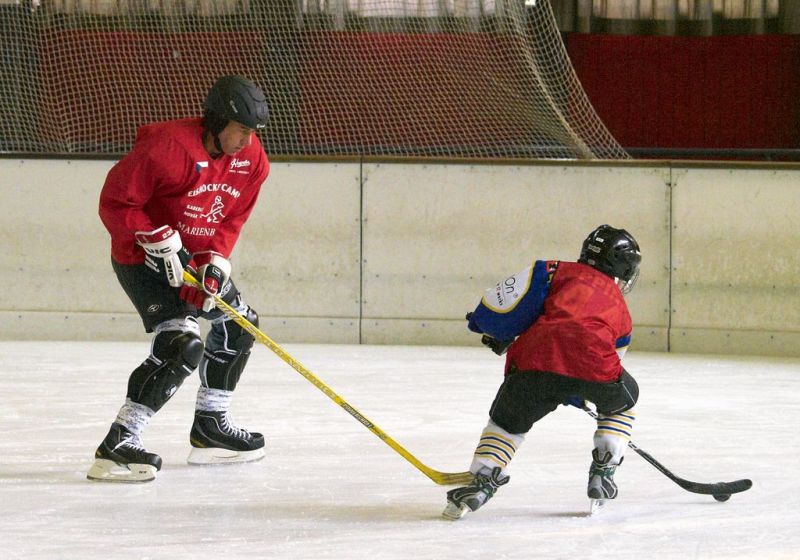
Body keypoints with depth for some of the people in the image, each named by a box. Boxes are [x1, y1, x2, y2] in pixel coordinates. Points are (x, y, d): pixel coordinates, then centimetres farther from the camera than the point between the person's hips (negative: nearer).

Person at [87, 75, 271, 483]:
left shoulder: (251, 161, -4)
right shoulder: (166, 147, -27)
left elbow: (231, 219, 3)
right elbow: (115, 202, -22)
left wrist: (213, 263, -13)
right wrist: (159, 241, -26)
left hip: (196, 254, 9)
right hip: (140, 255, -9)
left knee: (239, 323, 17)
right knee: (183, 345, -23)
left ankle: (210, 427, 32)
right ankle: (117, 447, -26)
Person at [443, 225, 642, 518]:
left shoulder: (562, 271, 28)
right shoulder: (620, 309, 34)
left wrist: (497, 332, 28)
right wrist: (574, 395, 52)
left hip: (535, 358, 0)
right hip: (592, 363, 0)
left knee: (507, 420, 24)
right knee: (623, 400, 34)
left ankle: (482, 482, 9)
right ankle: (602, 473, 28)